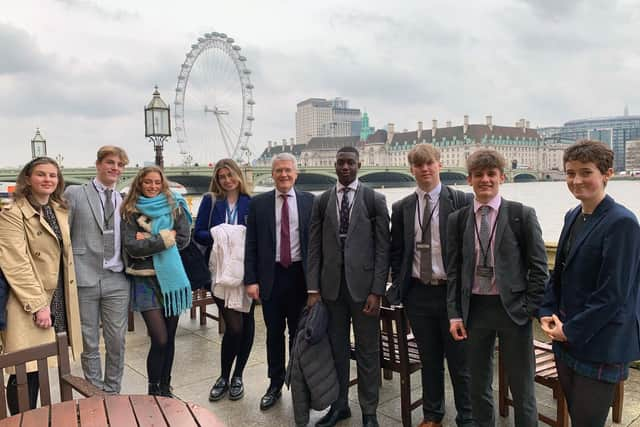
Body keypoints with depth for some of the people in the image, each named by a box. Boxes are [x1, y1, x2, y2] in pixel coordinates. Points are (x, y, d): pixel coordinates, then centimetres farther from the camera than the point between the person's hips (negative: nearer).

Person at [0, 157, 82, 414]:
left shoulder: (61, 211, 13)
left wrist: (67, 301, 15)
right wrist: (37, 304, -18)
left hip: (59, 300, 6)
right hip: (30, 305, -6)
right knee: (26, 372, -4)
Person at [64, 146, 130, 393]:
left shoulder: (124, 201, 12)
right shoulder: (75, 194, 1)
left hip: (117, 280, 3)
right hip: (84, 280, -3)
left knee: (117, 342, 7)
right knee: (89, 343, 8)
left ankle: (112, 393, 24)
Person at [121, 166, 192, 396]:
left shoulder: (175, 207, 5)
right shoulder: (130, 212, 1)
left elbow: (183, 239, -5)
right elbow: (132, 247, -10)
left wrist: (149, 241, -11)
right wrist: (165, 238, -13)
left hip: (172, 277, 2)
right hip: (146, 279, -2)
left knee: (169, 338, 10)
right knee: (160, 340, -7)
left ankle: (165, 388, 27)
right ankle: (153, 390, 15)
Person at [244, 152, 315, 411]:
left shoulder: (310, 201, 1)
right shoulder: (258, 203, 3)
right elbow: (251, 244, 2)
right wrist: (251, 280, -4)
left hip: (300, 274, 0)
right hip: (271, 275, 1)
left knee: (299, 333, 11)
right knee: (274, 334, 11)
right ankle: (275, 385, 27)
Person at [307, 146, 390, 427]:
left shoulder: (374, 200, 0)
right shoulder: (322, 201, 8)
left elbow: (383, 248, -3)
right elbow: (314, 247, 6)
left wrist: (377, 291, -8)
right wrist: (313, 289, 0)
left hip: (363, 285, -2)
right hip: (331, 285, 2)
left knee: (368, 350, 7)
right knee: (336, 348, 12)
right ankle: (339, 404, 28)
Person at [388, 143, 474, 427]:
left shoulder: (462, 201, -4)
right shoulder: (401, 208, 6)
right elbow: (396, 251, 11)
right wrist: (399, 285, 5)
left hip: (452, 292, -3)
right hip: (418, 294, 3)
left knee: (460, 362, 7)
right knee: (429, 359, 16)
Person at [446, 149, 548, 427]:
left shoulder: (522, 215, -3)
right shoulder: (457, 220, 3)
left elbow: (538, 266, -2)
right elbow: (453, 269, 5)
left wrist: (531, 308, -7)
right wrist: (454, 313, 0)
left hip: (512, 308, -2)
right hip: (474, 308, 2)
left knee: (522, 386, 10)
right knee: (478, 384, 16)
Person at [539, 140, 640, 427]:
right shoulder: (573, 216, 8)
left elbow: (614, 293, -19)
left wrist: (572, 331, -14)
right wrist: (547, 313, 1)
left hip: (599, 347, -7)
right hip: (567, 339, 7)